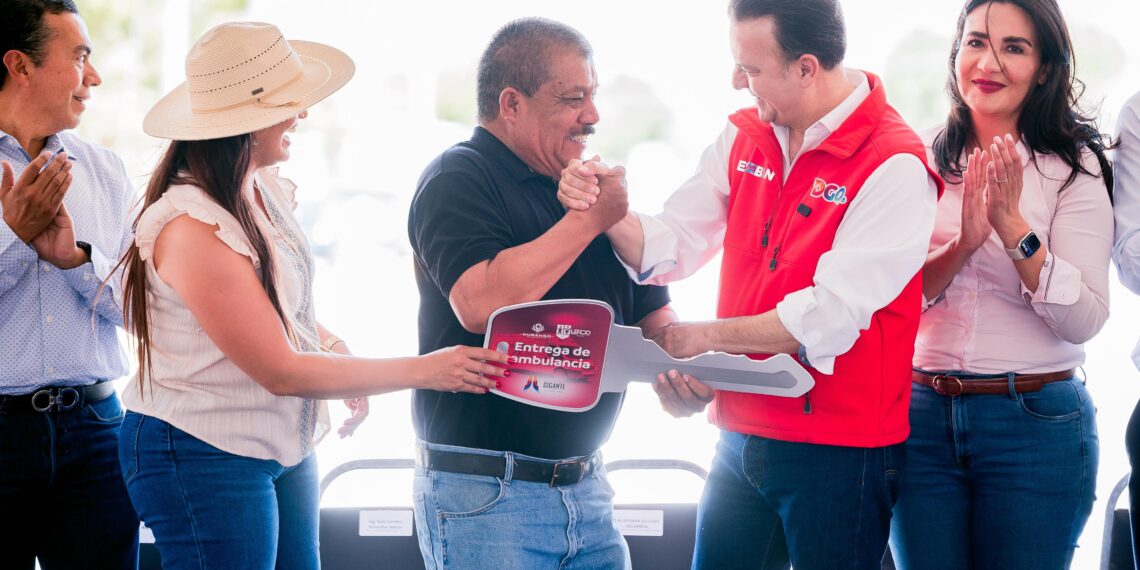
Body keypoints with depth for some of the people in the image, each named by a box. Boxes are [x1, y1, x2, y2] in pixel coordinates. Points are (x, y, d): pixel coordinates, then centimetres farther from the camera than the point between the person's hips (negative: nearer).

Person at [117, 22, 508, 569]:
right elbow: (281, 372, -21)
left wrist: (331, 346, -2)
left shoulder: (267, 192, 2)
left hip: (284, 447, 8)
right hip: (205, 456, -8)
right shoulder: (193, 227, -23)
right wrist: (424, 370, -17)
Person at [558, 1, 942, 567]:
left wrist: (706, 336, -12)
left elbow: (830, 319, -20)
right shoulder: (743, 137, 7)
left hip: (836, 455, -6)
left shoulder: (895, 166, -16)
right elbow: (667, 249, 5)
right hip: (740, 444, 6)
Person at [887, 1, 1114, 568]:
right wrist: (961, 244, -17)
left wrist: (1014, 227, -21)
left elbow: (1084, 320, -12)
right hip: (922, 414, 2)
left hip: (1036, 423, -2)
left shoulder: (1074, 167, -3)